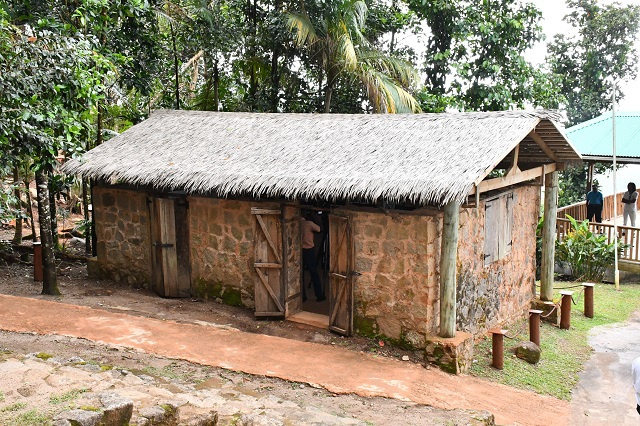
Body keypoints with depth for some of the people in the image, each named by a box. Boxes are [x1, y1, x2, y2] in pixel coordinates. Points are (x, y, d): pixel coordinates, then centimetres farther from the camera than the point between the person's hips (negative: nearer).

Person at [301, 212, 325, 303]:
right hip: (308, 250, -3)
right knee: (314, 273, 5)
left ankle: (302, 296, 9)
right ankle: (319, 296, 9)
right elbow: (318, 229, 3)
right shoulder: (309, 223, -8)